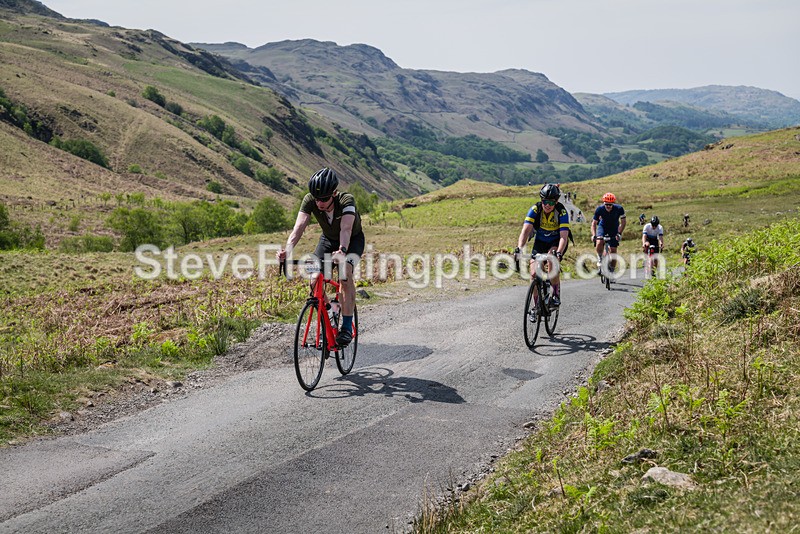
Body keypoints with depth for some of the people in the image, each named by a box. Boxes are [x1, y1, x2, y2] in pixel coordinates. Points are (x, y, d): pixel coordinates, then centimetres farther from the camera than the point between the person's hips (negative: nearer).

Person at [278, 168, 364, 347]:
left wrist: (342, 251, -69)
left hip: (353, 240, -3)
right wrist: (287, 249, -55)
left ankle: (347, 327, -22)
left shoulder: (346, 200, -35)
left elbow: (346, 229, -50)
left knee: (345, 274, -30)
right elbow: (299, 226, -37)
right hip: (328, 239, 4)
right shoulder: (309, 201, -26)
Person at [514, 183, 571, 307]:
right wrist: (519, 248, -48)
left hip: (557, 242, -2)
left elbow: (564, 236, -35)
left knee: (552, 258, -34)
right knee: (534, 274, -12)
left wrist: (558, 253, -52)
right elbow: (525, 230, -32)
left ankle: (556, 295, -18)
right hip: (540, 242, 2)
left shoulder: (561, 211, -26)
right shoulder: (535, 209, -22)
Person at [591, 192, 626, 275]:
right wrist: (593, 235, -32)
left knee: (613, 250, -6)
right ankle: (600, 258, -1)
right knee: (599, 242, -29)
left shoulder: (619, 209, -27)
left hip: (614, 228, 0)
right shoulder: (599, 209, -25)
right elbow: (594, 223, -18)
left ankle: (611, 271, 8)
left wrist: (619, 233, -31)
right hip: (602, 226, 0)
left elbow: (623, 222, -17)